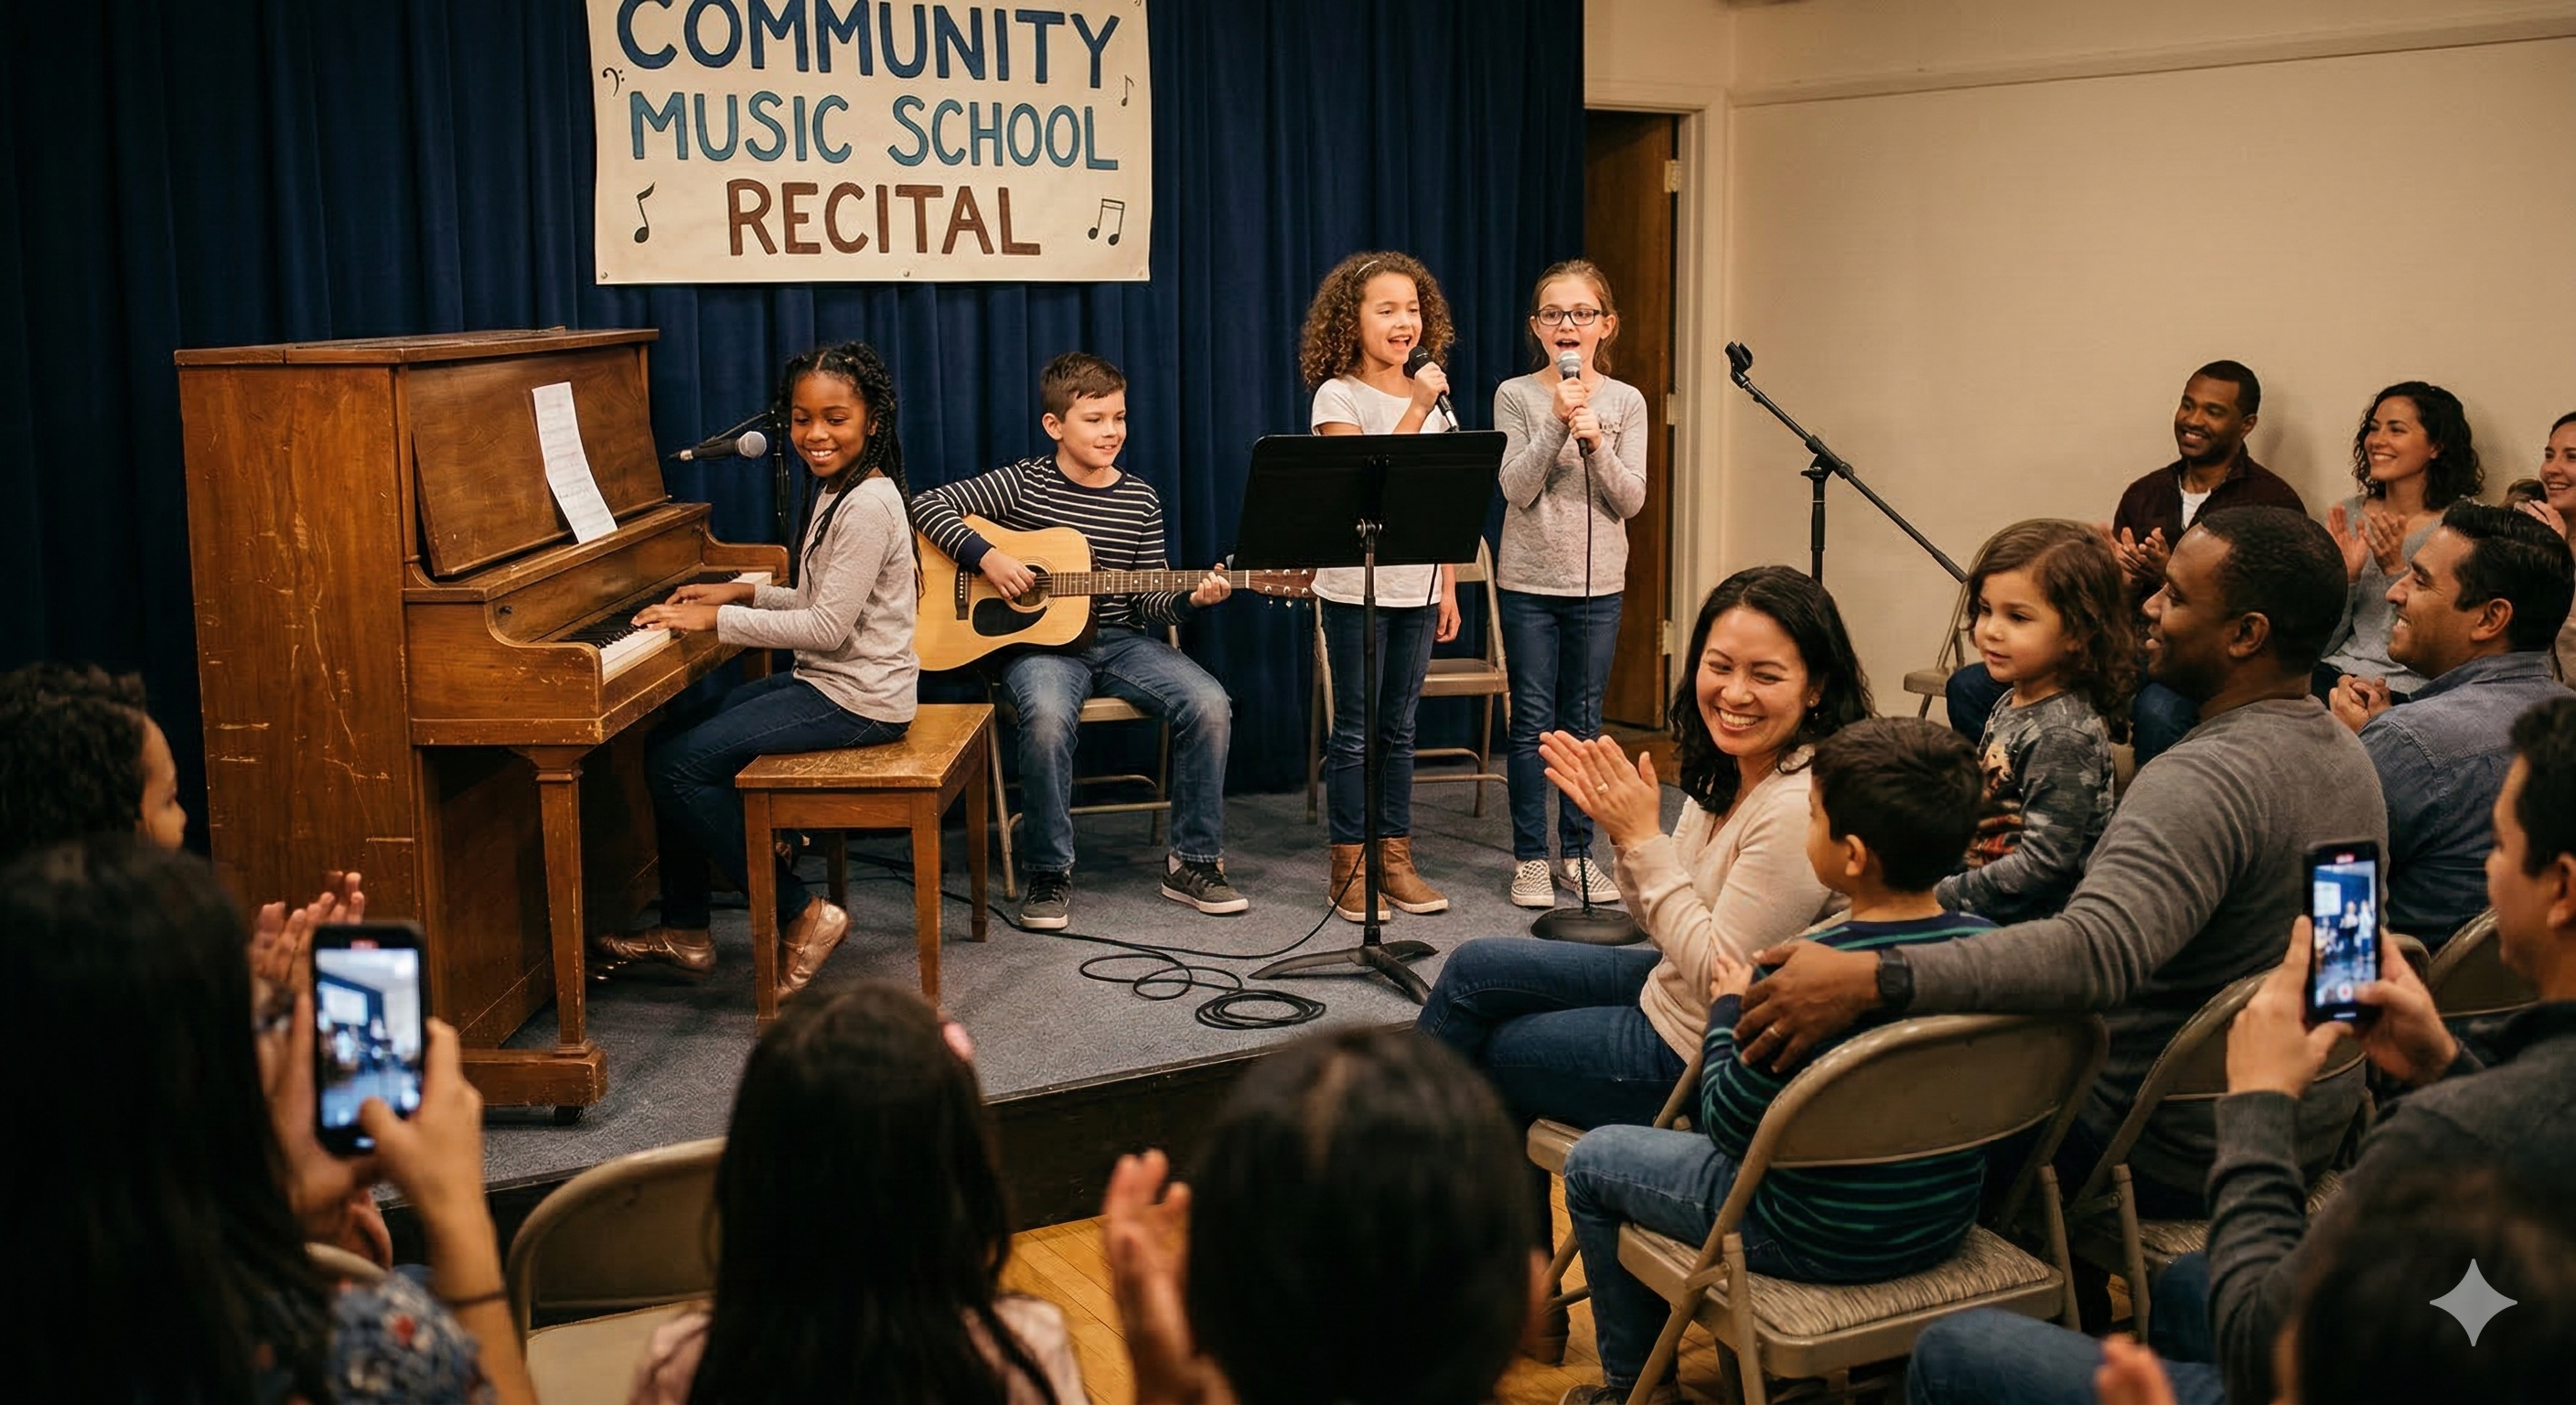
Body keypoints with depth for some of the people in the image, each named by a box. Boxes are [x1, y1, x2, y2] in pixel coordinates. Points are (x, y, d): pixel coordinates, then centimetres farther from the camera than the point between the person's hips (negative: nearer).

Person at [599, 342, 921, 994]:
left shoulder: (867, 506, -19)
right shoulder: (838, 492, 12)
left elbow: (828, 627, -24)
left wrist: (717, 620, -19)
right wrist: (743, 592, 11)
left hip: (855, 699, -10)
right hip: (829, 679, 10)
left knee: (676, 763, -14)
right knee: (679, 737, 11)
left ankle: (801, 915, -8)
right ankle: (684, 929, 17)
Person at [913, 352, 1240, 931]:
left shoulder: (1139, 500, 8)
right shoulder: (1024, 483, -1)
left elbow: (1148, 600, 9)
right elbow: (929, 504, -3)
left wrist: (1191, 598, -12)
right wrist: (985, 555, -15)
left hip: (1119, 640, 4)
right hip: (1041, 641, -3)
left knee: (1209, 704, -21)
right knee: (1048, 715, -37)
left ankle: (1194, 861, -5)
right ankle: (1051, 872, -17)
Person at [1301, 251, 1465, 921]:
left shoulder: (1430, 393, 10)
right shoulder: (1338, 396, -7)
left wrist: (1448, 587, 11)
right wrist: (1414, 410, -22)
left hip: (1417, 587, 5)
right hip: (1356, 588, -5)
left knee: (1399, 728, 10)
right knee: (1355, 731, 0)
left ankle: (1395, 858, 17)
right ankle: (1348, 866, 8)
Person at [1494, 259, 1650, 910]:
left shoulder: (1625, 402, 2)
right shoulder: (1516, 396, -2)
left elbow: (1631, 500, -4)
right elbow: (1516, 490, -11)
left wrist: (1595, 444, -19)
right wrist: (1556, 424, -21)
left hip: (1599, 585, 2)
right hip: (1528, 582, -1)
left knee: (1584, 721, 8)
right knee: (1532, 721, 2)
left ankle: (1577, 853, 17)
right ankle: (1530, 858, 10)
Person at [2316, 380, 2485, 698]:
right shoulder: (2347, 517, 8)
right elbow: (2325, 644, 7)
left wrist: (2396, 570, -18)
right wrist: (2346, 576, -9)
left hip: (2408, 690, -5)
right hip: (2336, 672, 5)